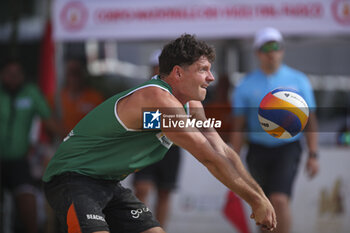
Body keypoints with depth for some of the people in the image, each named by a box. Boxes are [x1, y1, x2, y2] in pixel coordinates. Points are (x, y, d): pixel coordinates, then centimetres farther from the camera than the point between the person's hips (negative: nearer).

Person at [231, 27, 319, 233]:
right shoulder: (246, 85, 3)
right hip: (258, 150, 2)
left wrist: (313, 155, -2)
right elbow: (239, 126, 5)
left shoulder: (298, 81, 3)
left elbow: (310, 121, 5)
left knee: (280, 200, -20)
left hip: (288, 149, -2)